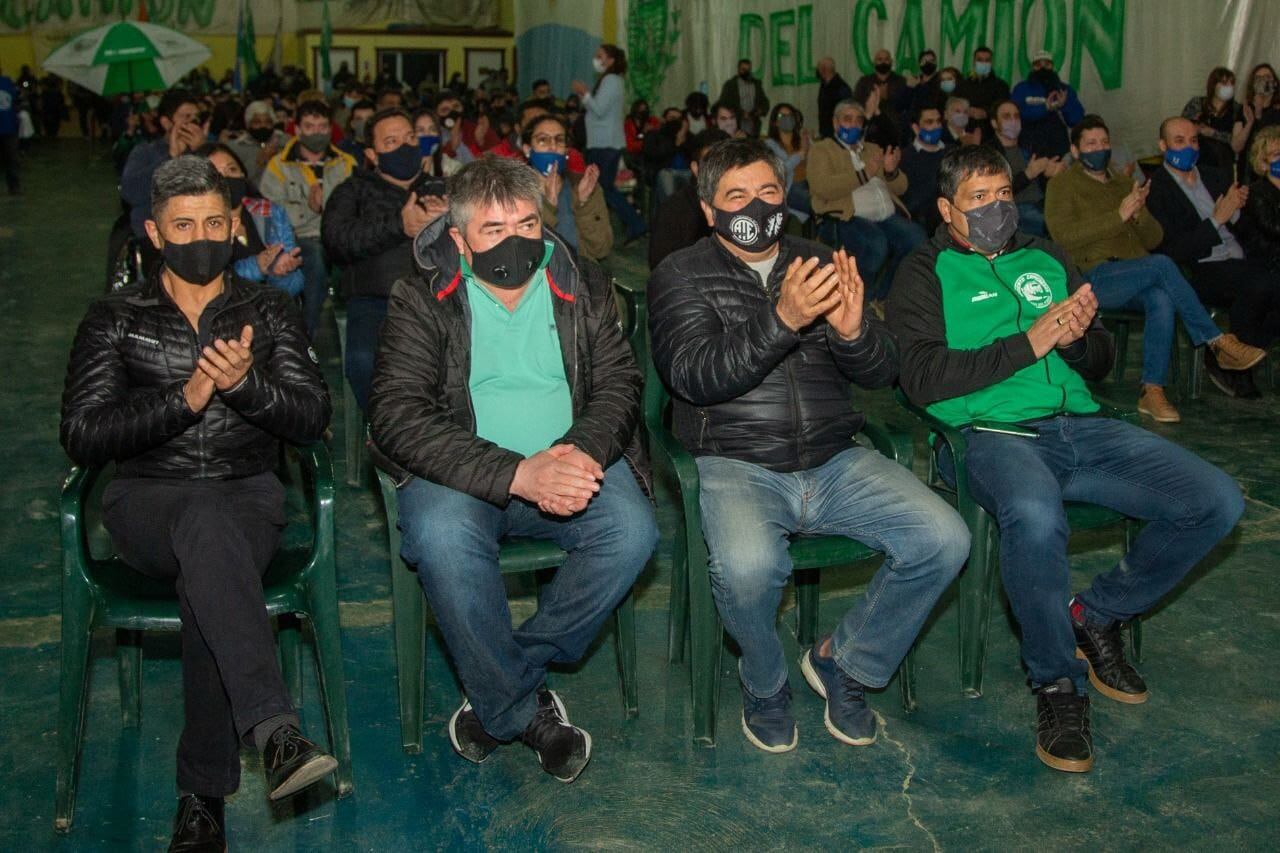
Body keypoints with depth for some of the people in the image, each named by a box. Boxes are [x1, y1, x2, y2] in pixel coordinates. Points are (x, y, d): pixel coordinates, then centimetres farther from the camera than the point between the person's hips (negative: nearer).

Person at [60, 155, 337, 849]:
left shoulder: (268, 312, 13)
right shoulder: (115, 318, 10)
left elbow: (313, 417, 2)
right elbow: (81, 436, -1)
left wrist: (244, 382, -18)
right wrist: (183, 400, -15)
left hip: (248, 494, 1)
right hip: (147, 499, -1)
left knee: (207, 572, -34)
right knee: (206, 524, -38)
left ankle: (202, 794, -26)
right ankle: (275, 730, -48)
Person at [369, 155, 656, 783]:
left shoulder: (584, 289, 7)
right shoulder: (421, 301, -4)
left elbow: (619, 384, 2)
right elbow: (397, 415, -15)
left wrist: (580, 452, -23)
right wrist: (517, 473, -28)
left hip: (564, 462, 3)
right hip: (463, 472, -2)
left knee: (632, 529, -27)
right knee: (441, 535, -35)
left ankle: (498, 691, -10)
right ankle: (524, 711, -13)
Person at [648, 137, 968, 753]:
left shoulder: (821, 264, 16)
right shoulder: (681, 276, 4)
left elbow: (883, 373, 9)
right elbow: (695, 375, -14)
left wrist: (853, 330, -15)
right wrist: (782, 320, -28)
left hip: (834, 461, 4)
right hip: (736, 464, -4)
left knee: (943, 540, -17)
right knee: (747, 565, -35)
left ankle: (842, 662, 8)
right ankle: (764, 682, 0)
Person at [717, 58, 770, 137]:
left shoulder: (757, 84, 16)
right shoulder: (729, 84, 4)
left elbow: (764, 101, 20)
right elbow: (724, 104, -2)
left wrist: (761, 111, -4)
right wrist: (741, 113, -14)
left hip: (753, 127, 4)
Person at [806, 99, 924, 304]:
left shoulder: (873, 149, 30)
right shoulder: (821, 149, 13)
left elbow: (900, 188, 24)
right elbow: (823, 187, -7)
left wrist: (892, 172, 1)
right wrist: (864, 174, -13)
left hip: (888, 216, 6)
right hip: (847, 218, -6)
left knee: (917, 237, -25)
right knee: (876, 242, -37)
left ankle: (881, 297, -9)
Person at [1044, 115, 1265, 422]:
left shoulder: (1125, 183, 24)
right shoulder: (1062, 184, 7)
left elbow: (1154, 239, 18)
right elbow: (1063, 235, -11)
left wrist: (1140, 214, -4)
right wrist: (1119, 216, -15)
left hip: (1137, 280, 5)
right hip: (1094, 277, -5)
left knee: (1161, 300, -32)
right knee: (1161, 264, -31)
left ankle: (1152, 391, -33)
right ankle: (1218, 342, -23)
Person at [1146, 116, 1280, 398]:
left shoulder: (1215, 176, 21)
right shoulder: (1156, 189, -1)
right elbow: (1170, 252, -12)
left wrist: (1237, 209, 3)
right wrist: (1217, 219, -13)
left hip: (1240, 262, 7)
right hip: (1199, 274, -7)